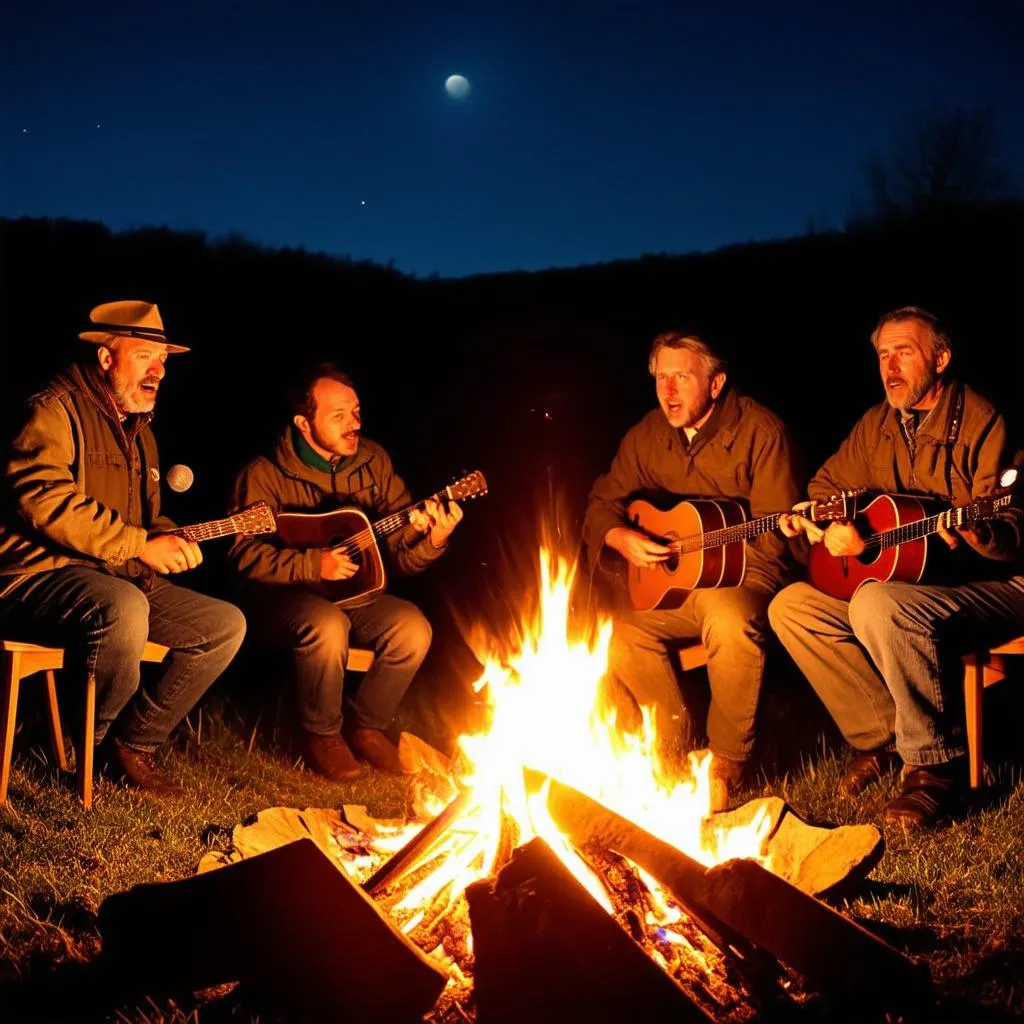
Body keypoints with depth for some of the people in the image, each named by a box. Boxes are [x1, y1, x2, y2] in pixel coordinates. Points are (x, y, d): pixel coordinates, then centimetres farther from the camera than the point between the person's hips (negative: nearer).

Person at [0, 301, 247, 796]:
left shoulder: (139, 431, 19)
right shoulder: (55, 409, -10)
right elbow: (41, 499, -25)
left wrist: (169, 540, 1)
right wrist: (141, 545, -23)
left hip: (121, 580, 9)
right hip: (41, 576, -9)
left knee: (227, 624, -2)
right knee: (124, 607, -39)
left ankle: (135, 740, 5)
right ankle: (97, 738, -11)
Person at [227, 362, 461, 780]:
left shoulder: (373, 461, 0)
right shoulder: (265, 474, -12)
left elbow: (401, 553, -1)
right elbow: (244, 553, -18)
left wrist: (432, 540, -23)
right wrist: (312, 565, -28)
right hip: (281, 596, -4)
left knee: (412, 627, -21)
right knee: (327, 624, -36)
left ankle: (366, 725, 4)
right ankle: (321, 735, -9)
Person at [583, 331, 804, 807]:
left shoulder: (758, 430, -10)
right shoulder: (647, 436, 7)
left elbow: (772, 536, -14)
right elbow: (601, 504, 14)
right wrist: (621, 538, -10)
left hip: (742, 576, -6)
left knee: (729, 619, -37)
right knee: (620, 633, -19)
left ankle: (728, 761, -18)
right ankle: (676, 749, -2)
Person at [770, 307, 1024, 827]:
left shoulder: (980, 422, -12)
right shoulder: (878, 423, 9)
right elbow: (827, 484, 22)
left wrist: (975, 532, -39)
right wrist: (831, 526, -1)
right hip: (903, 579, 8)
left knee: (878, 605, -36)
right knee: (790, 606, -7)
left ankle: (934, 764, -21)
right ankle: (883, 736, -1)